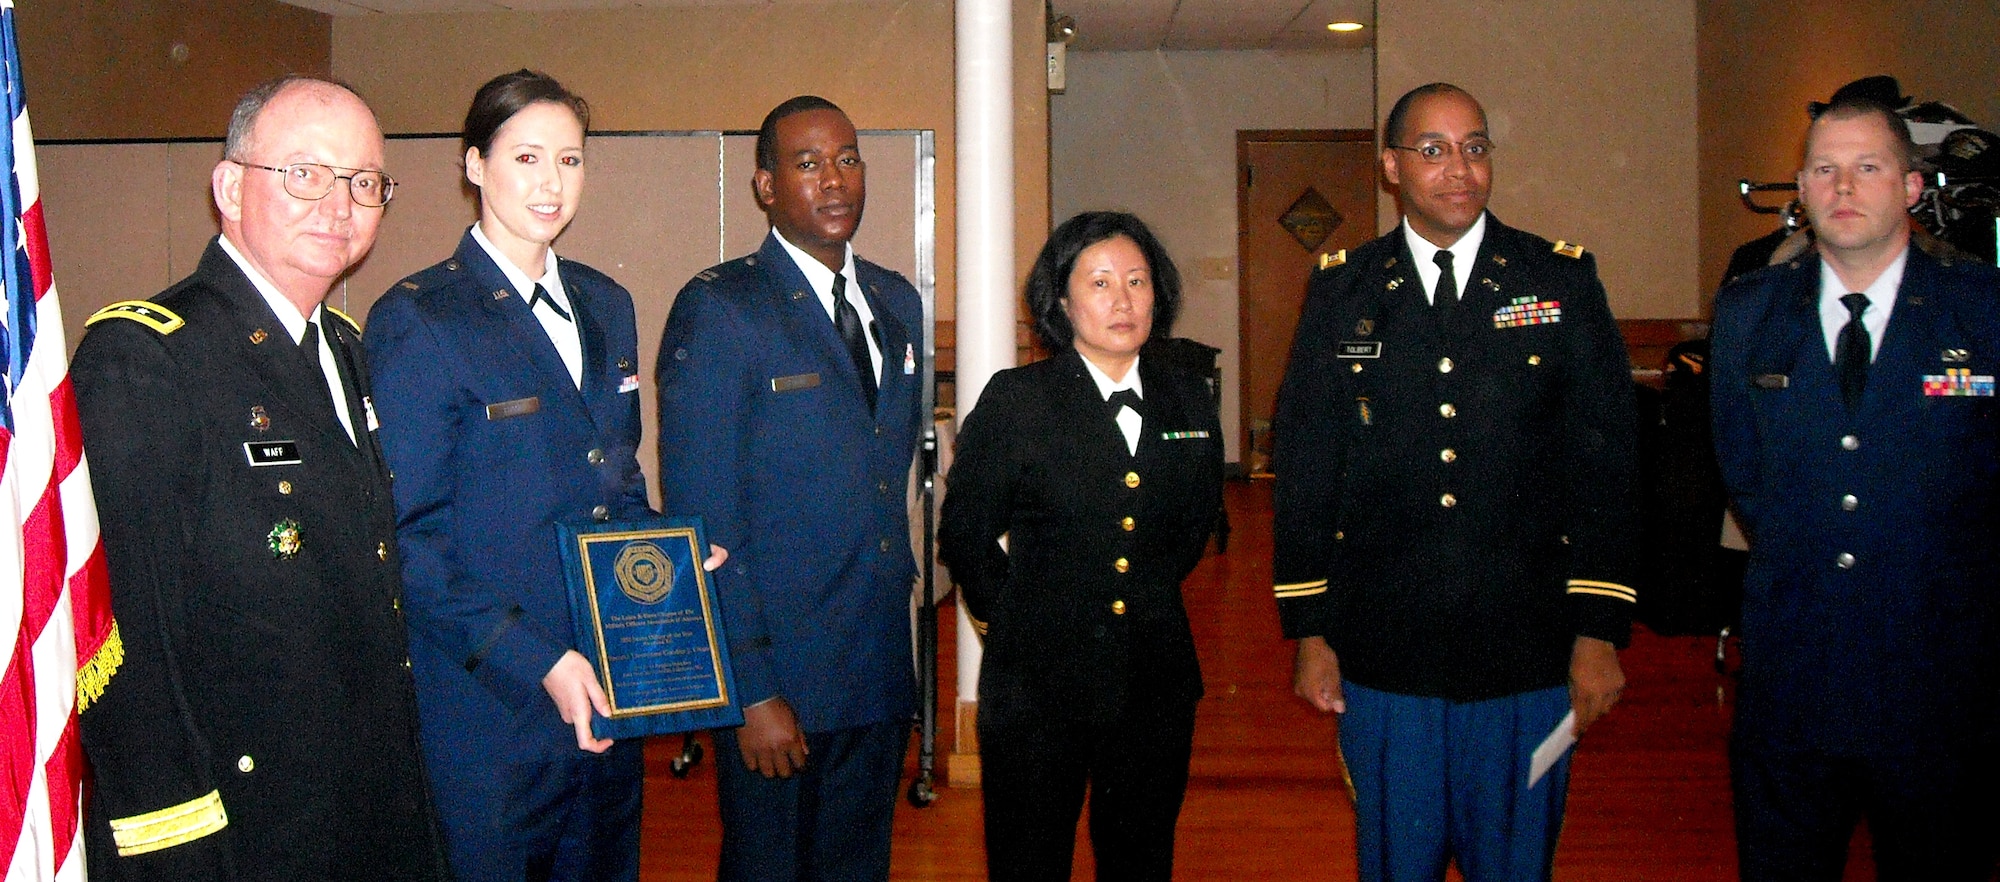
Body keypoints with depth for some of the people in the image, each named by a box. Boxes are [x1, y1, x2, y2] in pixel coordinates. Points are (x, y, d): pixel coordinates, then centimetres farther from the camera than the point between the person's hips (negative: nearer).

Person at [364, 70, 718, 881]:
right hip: (488, 704, -6)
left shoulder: (606, 305, 11)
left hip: (604, 698, 6)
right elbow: (408, 534, -13)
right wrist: (533, 662, -20)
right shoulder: (417, 319, -9)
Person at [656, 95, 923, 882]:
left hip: (881, 669, 6)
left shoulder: (897, 302, 11)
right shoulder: (718, 309, -10)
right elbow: (703, 519, -14)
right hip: (777, 675, -6)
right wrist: (751, 691, -16)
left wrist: (898, 576, 13)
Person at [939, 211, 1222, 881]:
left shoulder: (1188, 401, 5)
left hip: (1157, 683, 4)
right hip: (1039, 685, -3)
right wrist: (1015, 620, 4)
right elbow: (963, 535, 0)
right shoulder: (1016, 400, -7)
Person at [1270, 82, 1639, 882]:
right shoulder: (1342, 292, 3)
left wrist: (1600, 633, -3)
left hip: (1527, 659, 0)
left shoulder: (1562, 282, 3)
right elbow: (1303, 467, 3)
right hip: (1381, 658, 0)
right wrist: (1309, 632, 0)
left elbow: (1606, 462, 1)